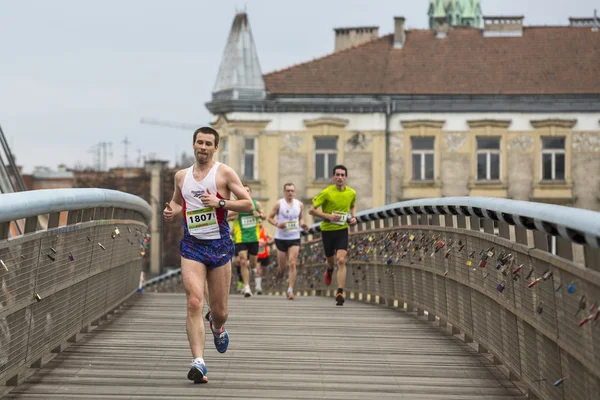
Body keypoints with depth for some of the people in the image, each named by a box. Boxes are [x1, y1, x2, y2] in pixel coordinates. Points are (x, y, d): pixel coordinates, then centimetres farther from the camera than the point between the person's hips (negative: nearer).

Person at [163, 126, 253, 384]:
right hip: (192, 245, 2)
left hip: (220, 245, -1)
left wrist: (220, 203, -18)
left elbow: (248, 204, -3)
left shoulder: (224, 173, -1)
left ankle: (217, 328, 45)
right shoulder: (181, 176, 10)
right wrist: (171, 211, 4)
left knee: (219, 311, 6)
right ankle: (198, 362, -21)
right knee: (194, 303, -17)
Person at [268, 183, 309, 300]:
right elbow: (270, 217, 1)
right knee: (282, 266, 6)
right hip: (281, 238, -1)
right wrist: (277, 224, -18)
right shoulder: (279, 204, -4)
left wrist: (302, 224, -3)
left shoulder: (299, 204, 5)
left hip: (294, 238, 1)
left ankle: (290, 289, -9)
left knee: (292, 264, -11)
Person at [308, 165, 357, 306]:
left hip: (342, 230, 1)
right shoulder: (326, 192, -13)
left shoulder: (351, 193, -1)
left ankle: (340, 293, -17)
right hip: (327, 230, -1)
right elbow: (312, 210, -11)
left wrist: (353, 217, 2)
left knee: (341, 260, -15)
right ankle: (329, 270, 56)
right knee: (330, 259, 16)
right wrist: (329, 216, -22)